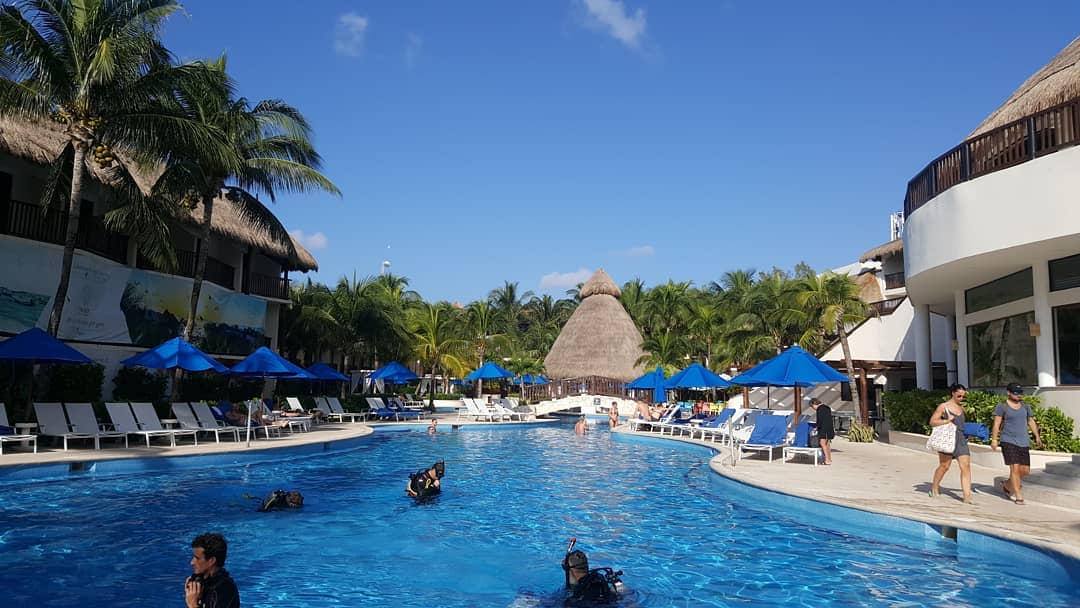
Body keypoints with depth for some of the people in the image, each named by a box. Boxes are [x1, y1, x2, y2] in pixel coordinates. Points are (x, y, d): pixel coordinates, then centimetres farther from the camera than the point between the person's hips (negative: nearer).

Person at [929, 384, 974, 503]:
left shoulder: (961, 408, 15)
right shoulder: (943, 407, -2)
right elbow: (932, 422, -5)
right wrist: (946, 421, -18)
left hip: (961, 439, 5)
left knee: (966, 466, -6)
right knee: (944, 465, 3)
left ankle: (967, 496, -8)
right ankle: (934, 488, 25)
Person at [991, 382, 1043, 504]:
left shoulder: (1025, 406, 13)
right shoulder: (1002, 406, -3)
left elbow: (1031, 422, 18)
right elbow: (996, 423, -5)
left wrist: (1037, 436, 7)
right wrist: (994, 439, -13)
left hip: (1024, 443, 5)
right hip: (1008, 441, -5)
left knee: (1025, 470, 4)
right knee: (1015, 468, -11)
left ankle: (1007, 485, 28)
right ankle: (1018, 496, -3)